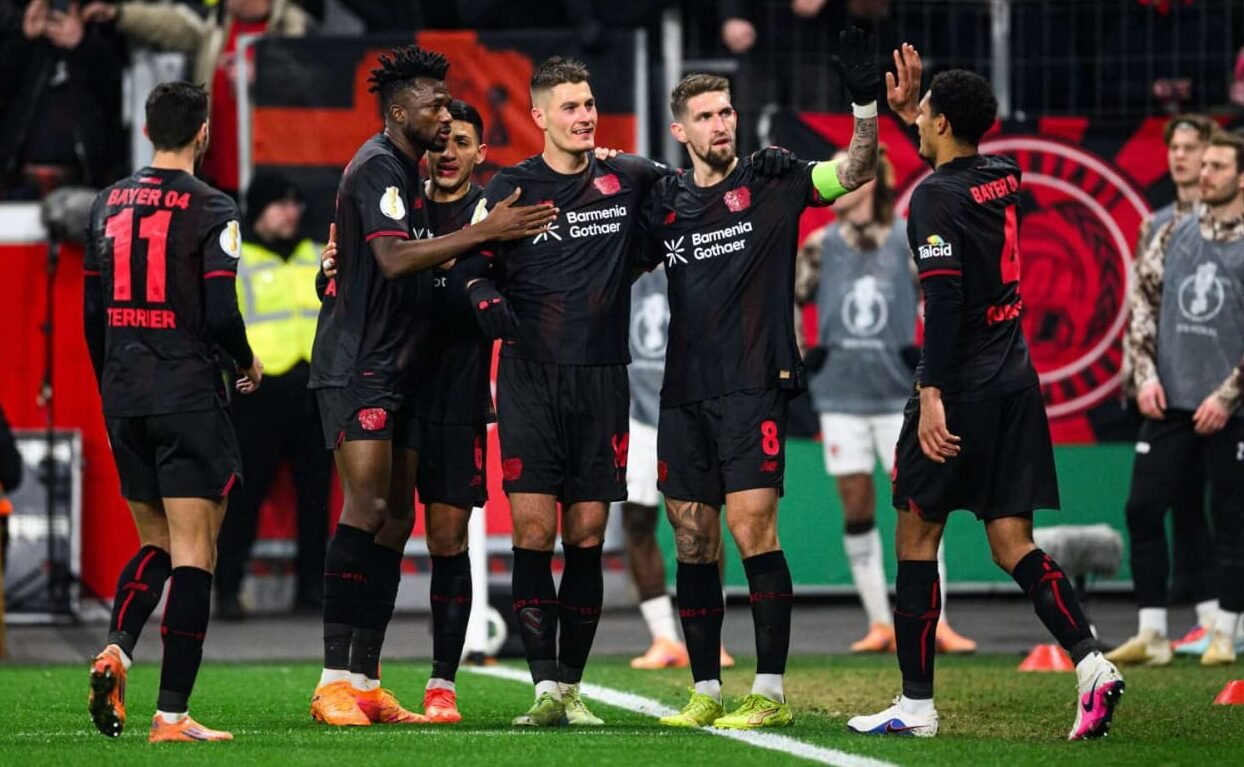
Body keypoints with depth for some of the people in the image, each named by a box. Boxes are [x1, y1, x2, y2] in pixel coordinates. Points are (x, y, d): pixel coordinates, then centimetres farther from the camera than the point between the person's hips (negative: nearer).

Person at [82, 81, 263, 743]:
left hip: (123, 397, 6)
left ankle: (116, 650, -8)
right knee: (193, 551, -3)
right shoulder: (211, 210, -9)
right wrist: (248, 363, 6)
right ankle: (172, 713, -8)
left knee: (155, 542, 18)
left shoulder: (108, 204, 9)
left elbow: (91, 313, 13)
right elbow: (220, 315, -14)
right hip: (189, 398, -6)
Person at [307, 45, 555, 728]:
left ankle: (366, 682, 9)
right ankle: (334, 683, -17)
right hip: (355, 368, -10)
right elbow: (392, 259, -25)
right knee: (367, 507, -16)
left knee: (396, 519, 7)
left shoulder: (404, 169, 18)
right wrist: (485, 232, -25)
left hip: (392, 368, 10)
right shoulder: (377, 167, -13)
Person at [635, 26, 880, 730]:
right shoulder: (665, 203, 13)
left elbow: (856, 173, -8)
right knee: (693, 545, 6)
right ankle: (706, 692, 13)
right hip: (684, 396, 5)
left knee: (754, 533, -11)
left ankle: (771, 693, -8)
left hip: (753, 389, -5)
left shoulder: (771, 182, 1)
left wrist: (866, 102, -22)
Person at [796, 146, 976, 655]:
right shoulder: (821, 246, 4)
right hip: (840, 396, 2)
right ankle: (879, 625, 9)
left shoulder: (909, 242, -2)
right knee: (856, 507, 3)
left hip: (898, 395, -2)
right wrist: (800, 355, 8)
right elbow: (788, 301, 17)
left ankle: (936, 624, -5)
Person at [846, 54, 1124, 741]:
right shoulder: (1004, 178, 10)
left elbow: (945, 298, -22)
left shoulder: (934, 197, -13)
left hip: (959, 390, -7)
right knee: (1012, 544, 5)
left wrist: (932, 394, -24)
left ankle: (916, 703, 6)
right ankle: (1091, 665, -13)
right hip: (1015, 382, 7)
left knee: (916, 534, 4)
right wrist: (906, 110, 36)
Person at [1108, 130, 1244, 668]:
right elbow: (1145, 305, 13)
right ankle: (1152, 635, 6)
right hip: (1170, 402, 5)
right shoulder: (1173, 235, 9)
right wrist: (1146, 375, 0)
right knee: (1142, 510, 0)